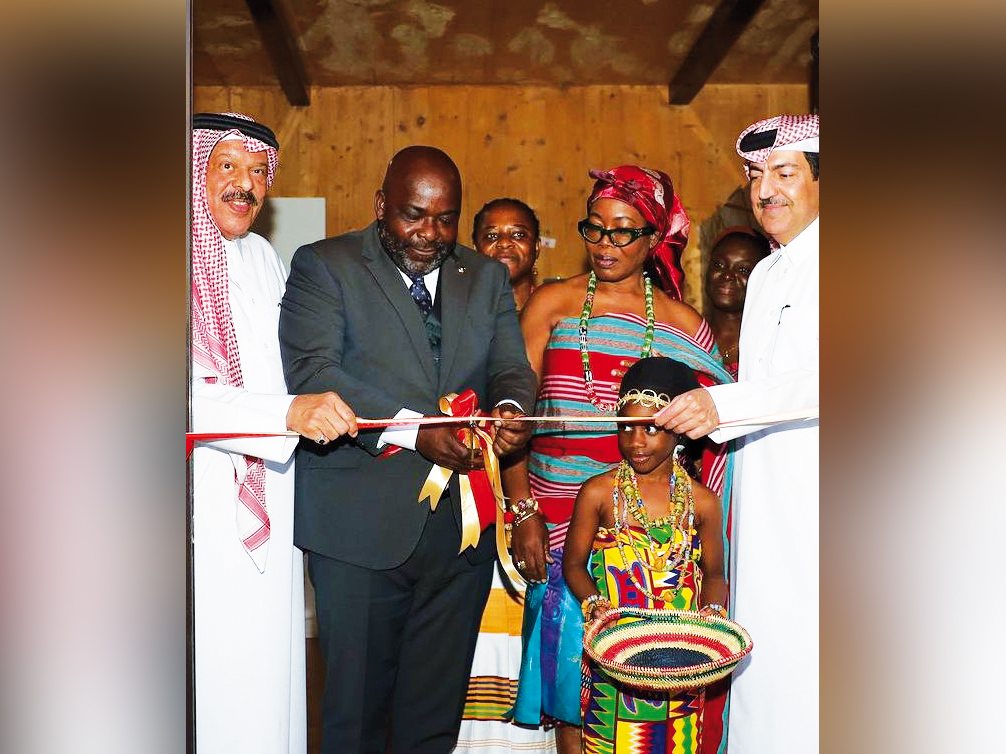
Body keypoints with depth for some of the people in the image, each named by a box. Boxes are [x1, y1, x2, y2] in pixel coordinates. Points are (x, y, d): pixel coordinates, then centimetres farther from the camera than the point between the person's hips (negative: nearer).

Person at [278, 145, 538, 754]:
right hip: (362, 525, -3)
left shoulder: (488, 277, 14)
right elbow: (312, 371, -12)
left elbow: (511, 367, 7)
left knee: (438, 705, 14)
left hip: (462, 526, 4)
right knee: (357, 701, 9)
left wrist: (511, 410, -18)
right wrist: (414, 432, -24)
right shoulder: (324, 265, 1)